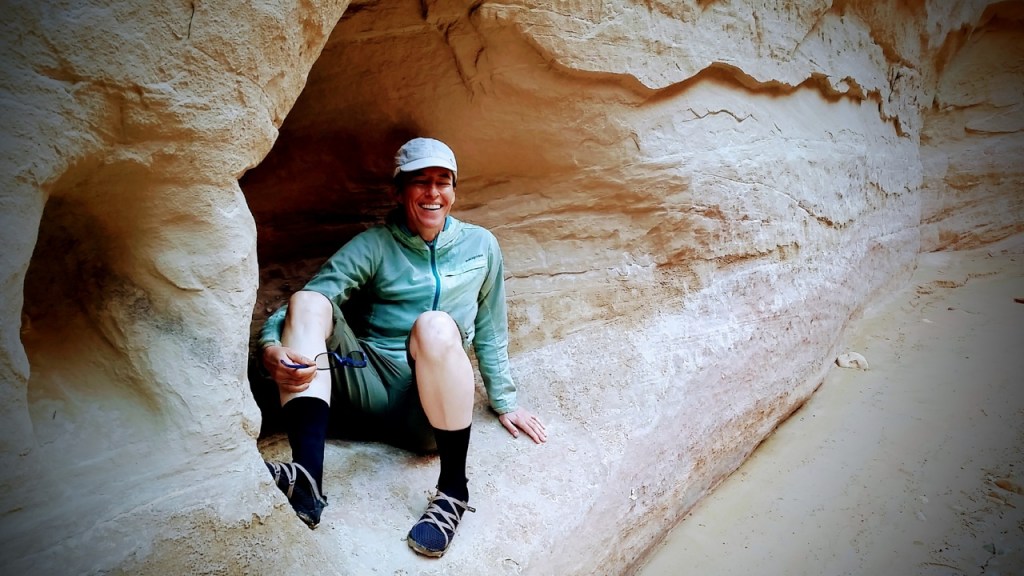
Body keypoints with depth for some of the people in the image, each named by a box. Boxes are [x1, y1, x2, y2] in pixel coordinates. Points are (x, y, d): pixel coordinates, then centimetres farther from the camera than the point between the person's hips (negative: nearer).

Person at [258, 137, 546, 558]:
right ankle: (307, 480, -37)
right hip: (370, 383, 2)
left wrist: (503, 400, 17)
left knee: (436, 326, -34)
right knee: (307, 302, -22)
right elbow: (304, 308, -5)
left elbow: (490, 329, 19)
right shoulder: (373, 246, 7)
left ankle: (454, 489, -21)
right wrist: (271, 347, -26)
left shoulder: (480, 245, 12)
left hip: (432, 406, -1)